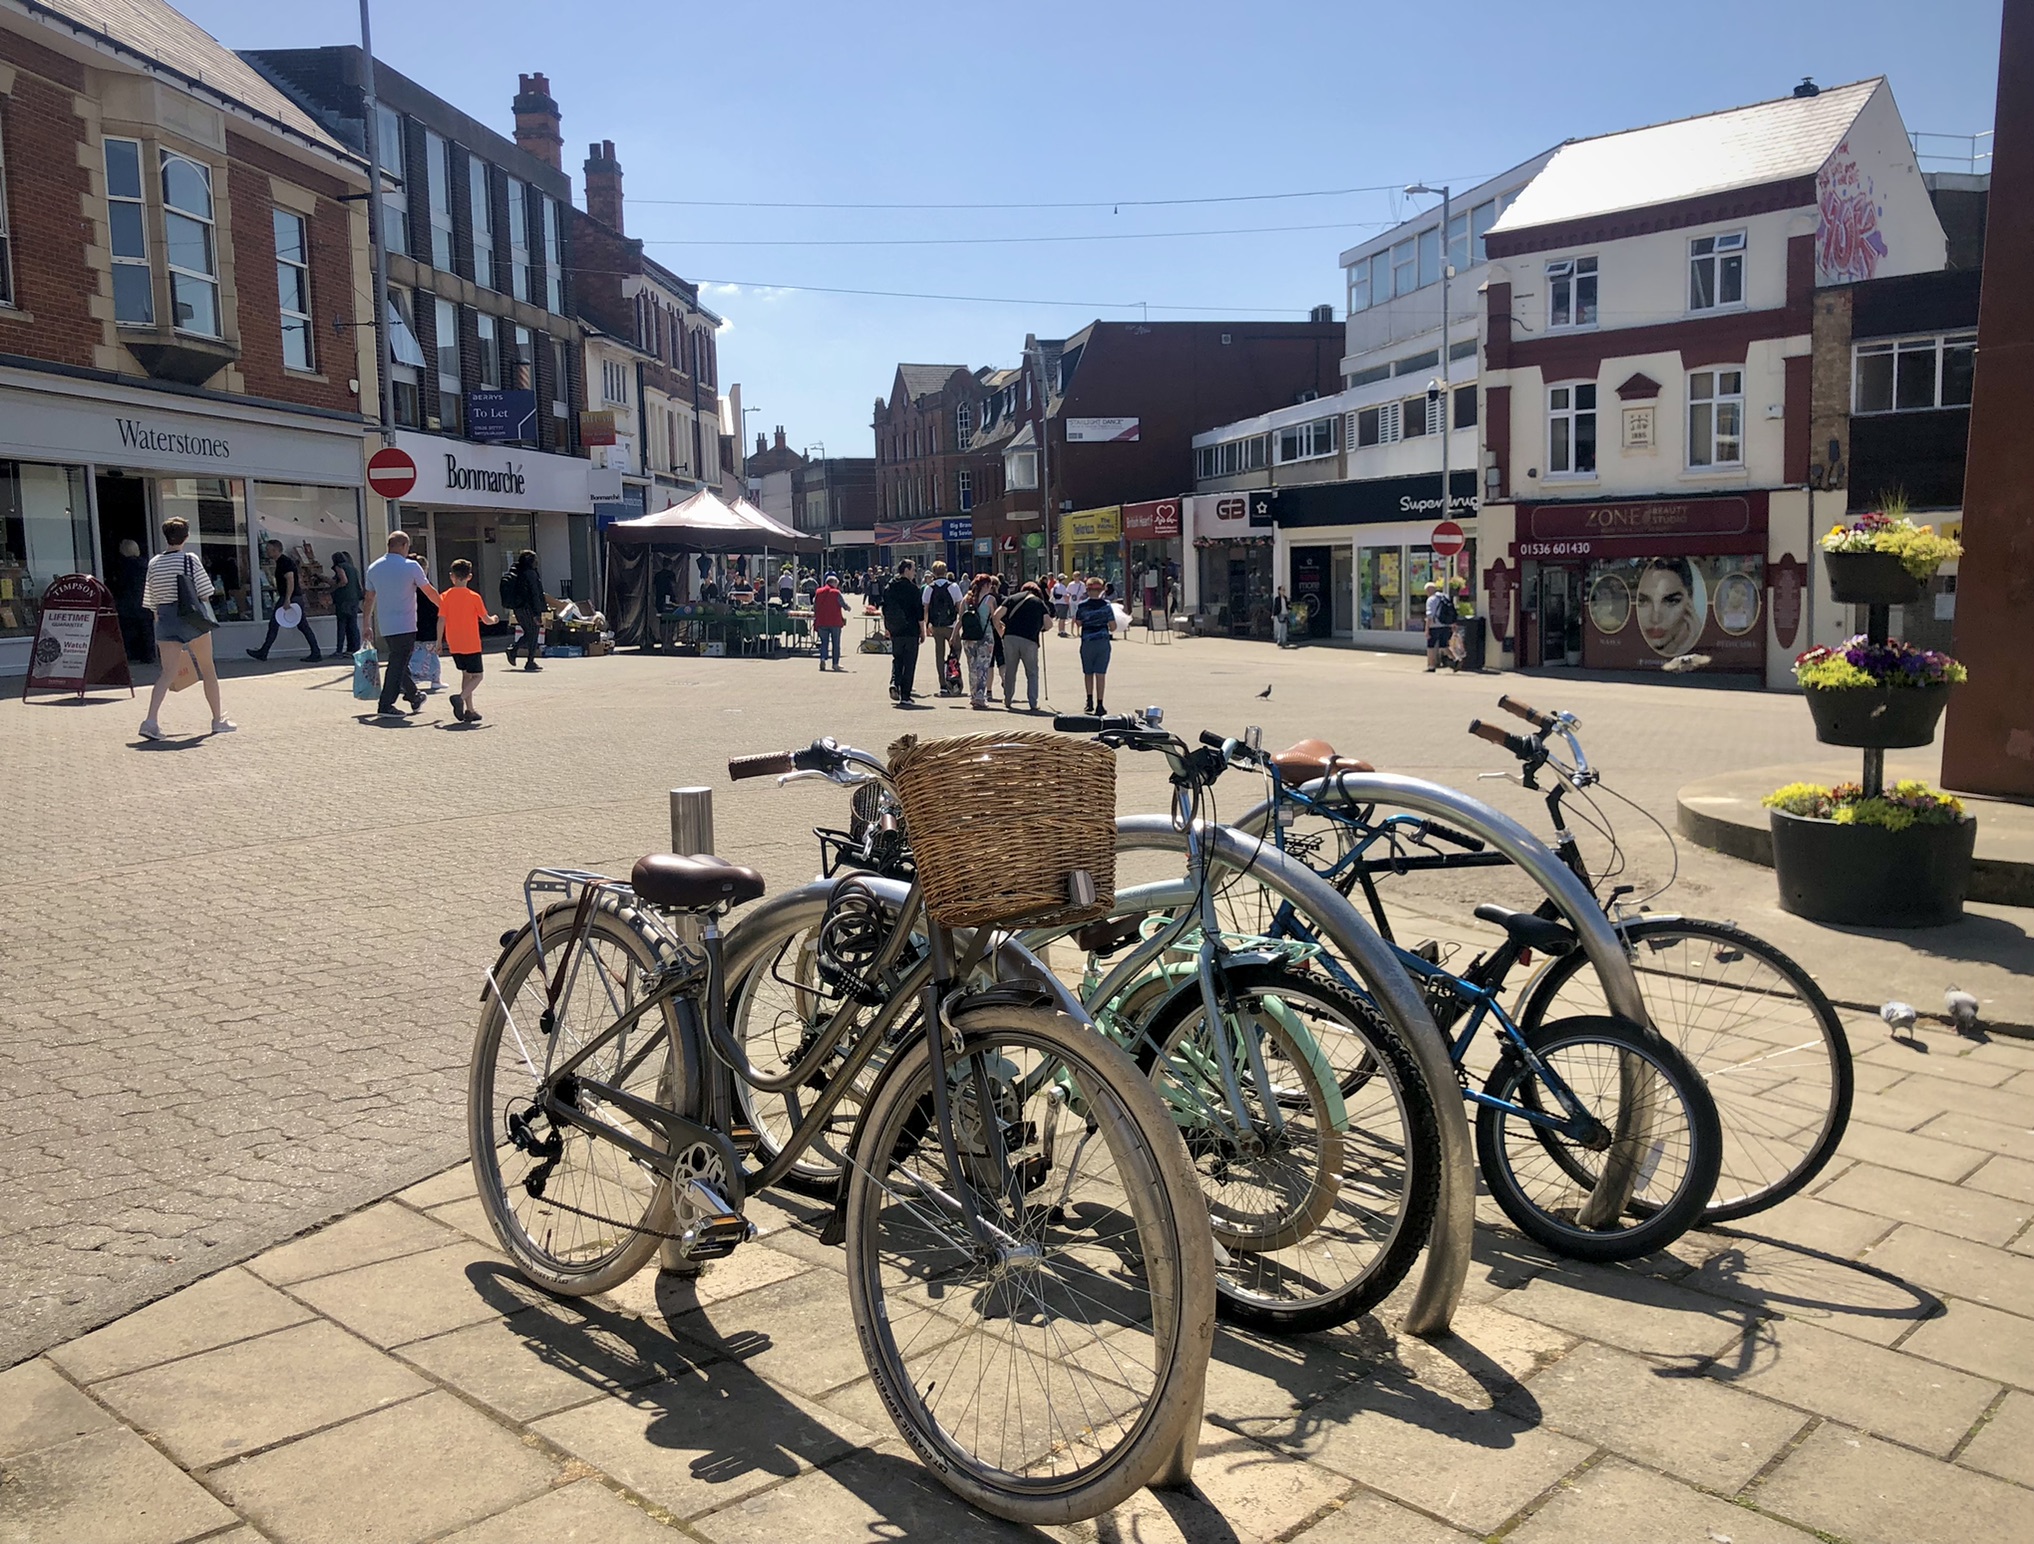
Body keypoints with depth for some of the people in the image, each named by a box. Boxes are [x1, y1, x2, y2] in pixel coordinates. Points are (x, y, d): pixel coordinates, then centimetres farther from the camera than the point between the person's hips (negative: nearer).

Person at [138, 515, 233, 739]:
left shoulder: (154, 563, 6)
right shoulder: (191, 560, -6)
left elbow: (152, 602, 9)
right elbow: (203, 594, -6)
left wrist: (161, 625, 16)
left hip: (165, 619, 4)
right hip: (191, 617, -4)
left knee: (168, 672, 3)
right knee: (207, 669, 9)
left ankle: (151, 720, -13)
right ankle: (218, 719, 18)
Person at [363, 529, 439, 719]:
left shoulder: (374, 568, 8)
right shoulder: (410, 566, -8)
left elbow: (369, 599, 12)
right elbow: (429, 592, -1)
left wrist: (367, 625, 18)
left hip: (385, 626, 6)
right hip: (405, 625, -6)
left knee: (399, 662, 19)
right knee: (398, 664, -4)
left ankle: (414, 696, 31)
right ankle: (385, 706, -7)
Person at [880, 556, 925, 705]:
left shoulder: (889, 588, 6)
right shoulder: (913, 589, -10)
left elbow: (884, 610, 12)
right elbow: (920, 612, -10)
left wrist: (887, 628, 21)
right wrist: (922, 631, -3)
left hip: (894, 631, 5)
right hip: (911, 631, -5)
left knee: (897, 659, 20)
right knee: (909, 663, 2)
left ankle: (894, 683, -4)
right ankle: (905, 696, 1)